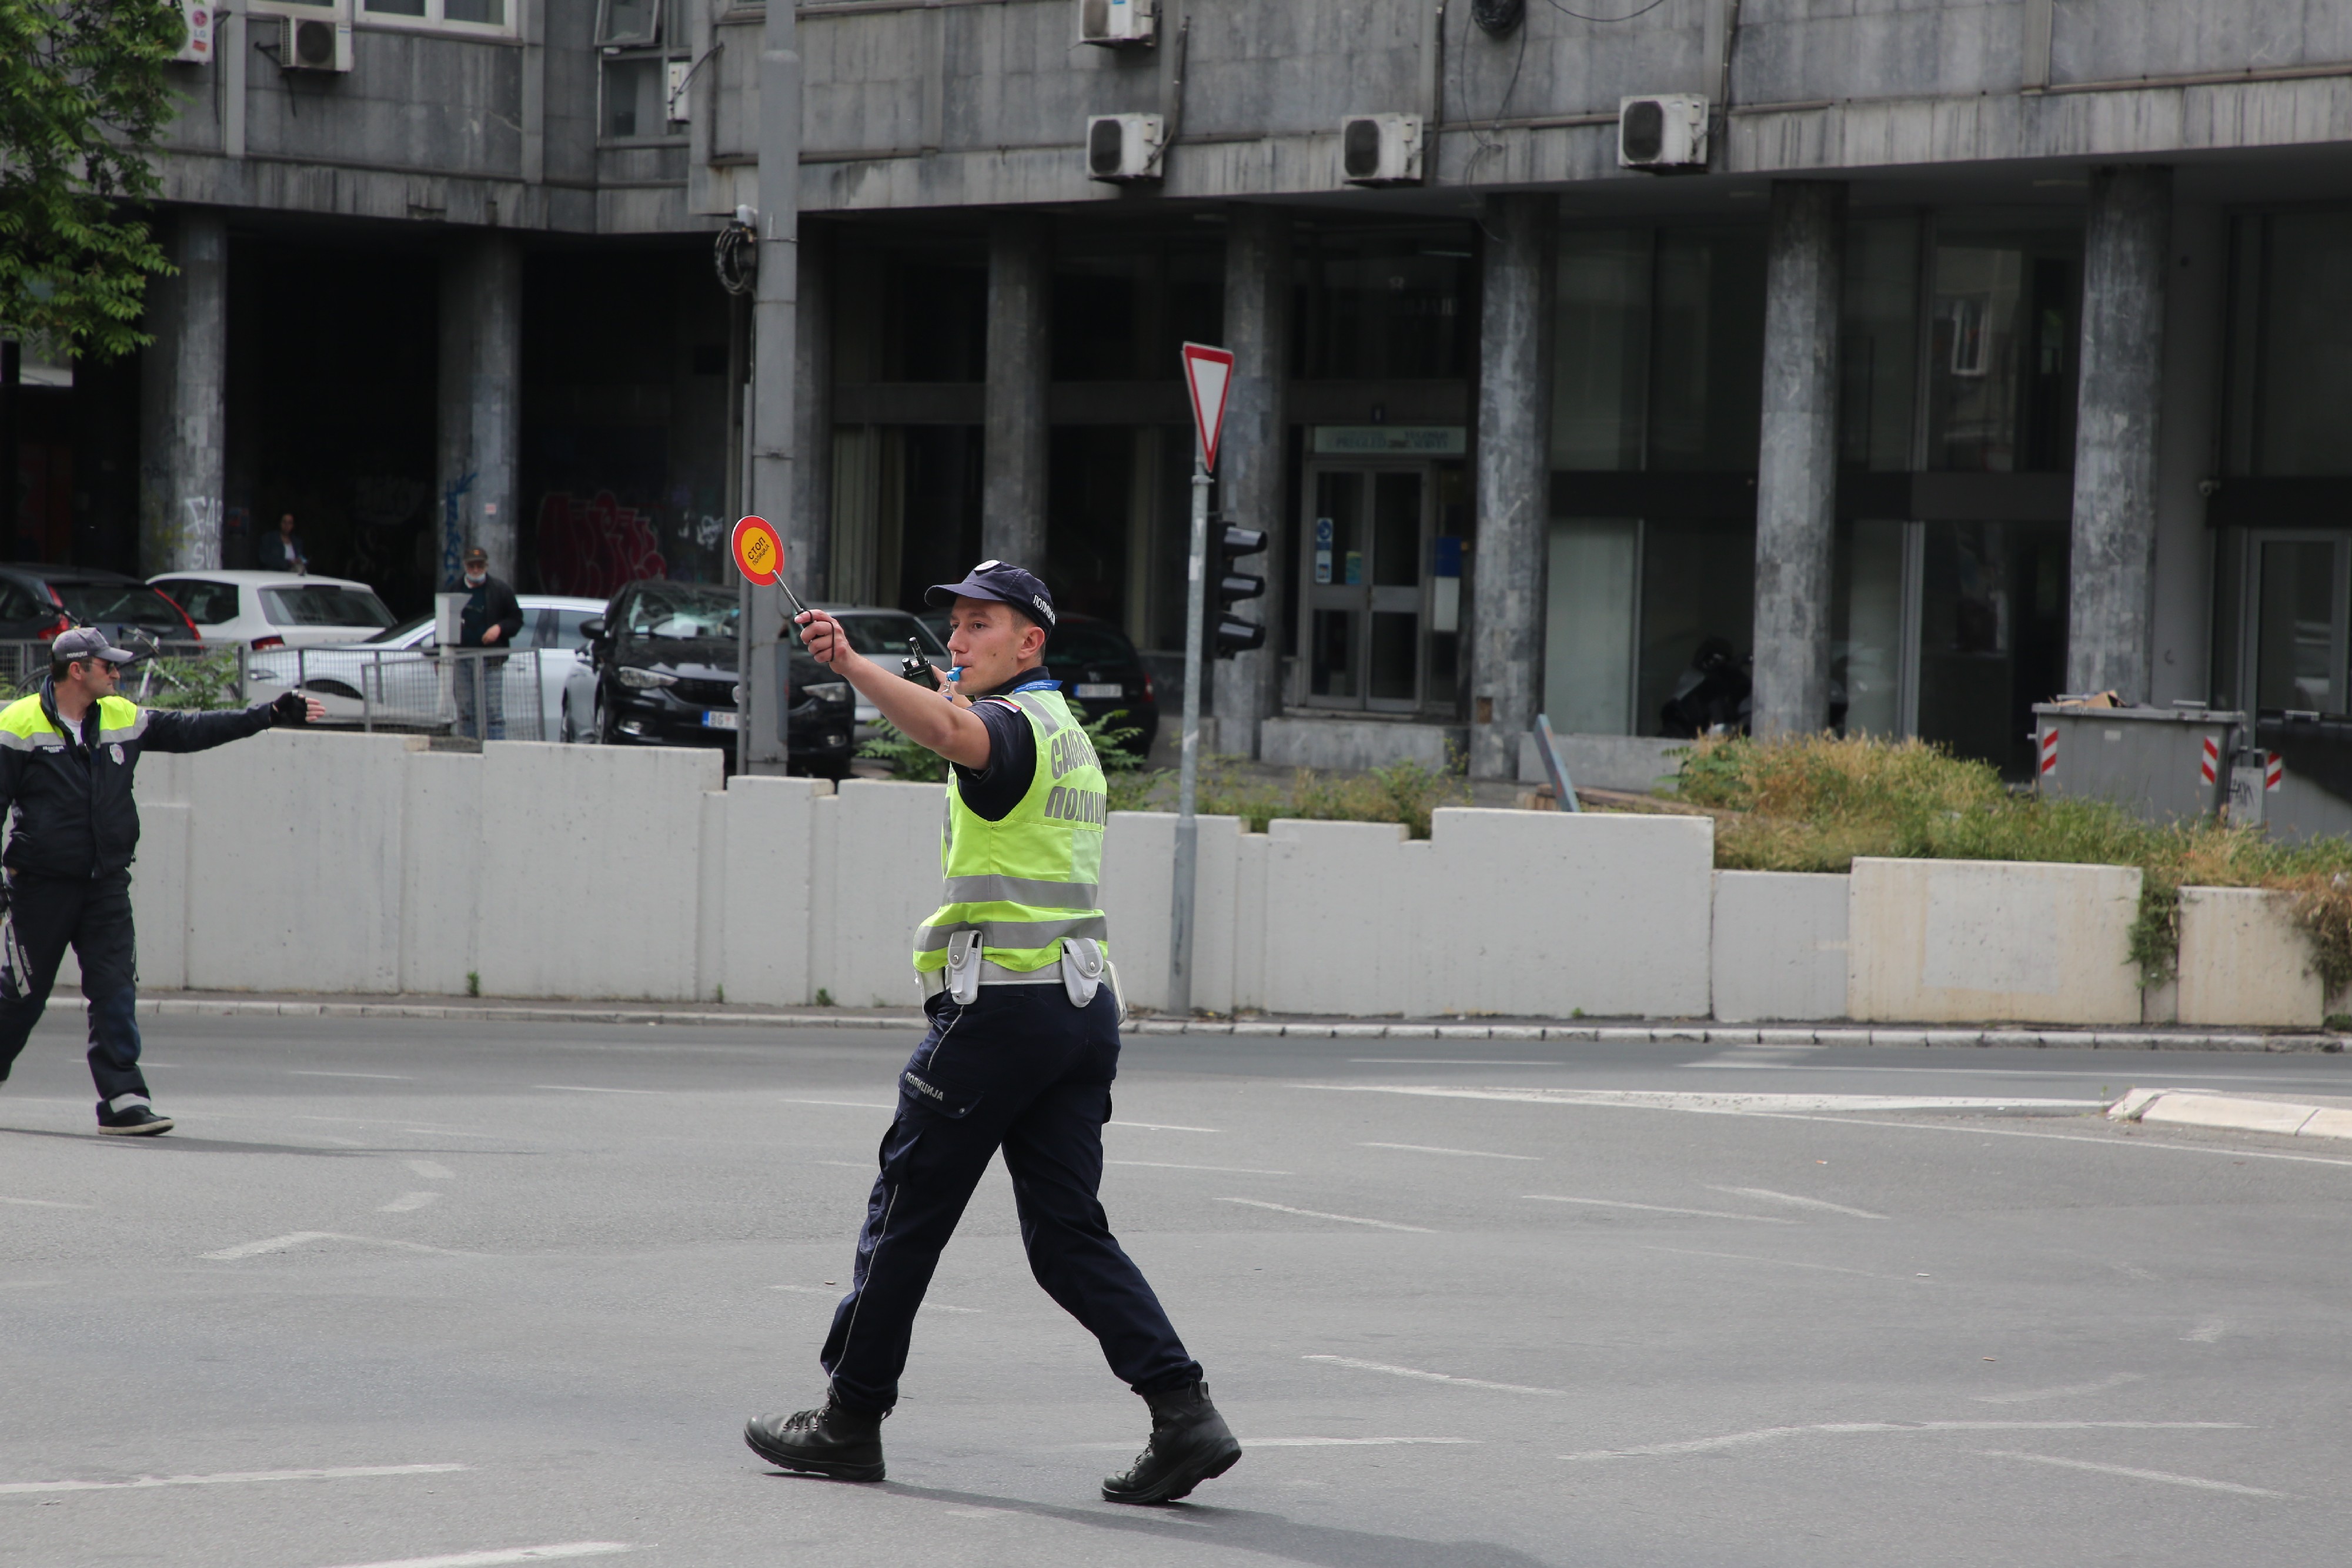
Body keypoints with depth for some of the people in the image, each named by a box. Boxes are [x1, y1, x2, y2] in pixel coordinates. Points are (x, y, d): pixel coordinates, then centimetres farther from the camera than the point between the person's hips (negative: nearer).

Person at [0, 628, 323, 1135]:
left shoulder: (123, 720, 9)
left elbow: (191, 731, 16)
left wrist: (273, 714, 13)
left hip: (106, 884, 5)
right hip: (41, 884, -5)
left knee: (116, 990, -5)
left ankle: (122, 1099, -7)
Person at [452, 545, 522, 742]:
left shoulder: (500, 591, 5)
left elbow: (516, 620, 8)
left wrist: (500, 628, -12)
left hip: (491, 661, -3)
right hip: (462, 660, 3)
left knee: (494, 711, -6)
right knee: (465, 713, 4)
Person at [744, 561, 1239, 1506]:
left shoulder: (1012, 724, -11)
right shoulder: (1066, 731, 20)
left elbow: (946, 730, -34)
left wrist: (852, 665, -48)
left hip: (1003, 1002, -9)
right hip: (1084, 1001, 9)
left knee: (907, 1211, 3)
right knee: (1068, 1233, 5)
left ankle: (851, 1420, 11)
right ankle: (1184, 1415, -8)